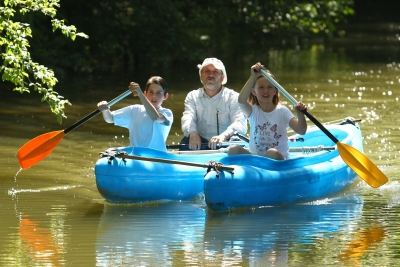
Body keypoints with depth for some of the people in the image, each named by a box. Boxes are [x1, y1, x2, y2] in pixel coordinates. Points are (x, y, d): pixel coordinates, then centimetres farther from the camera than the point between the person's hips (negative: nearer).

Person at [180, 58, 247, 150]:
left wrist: (224, 135, -33)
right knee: (186, 142, -30)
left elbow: (240, 123, -10)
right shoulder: (193, 96, 15)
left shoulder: (233, 97, 6)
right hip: (201, 143, 2)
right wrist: (193, 133, -30)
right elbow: (188, 118, -4)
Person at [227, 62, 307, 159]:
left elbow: (301, 131, -9)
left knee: (272, 153, -37)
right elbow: (241, 100, -21)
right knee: (233, 150, -23)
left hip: (279, 159, -2)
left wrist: (301, 115, -31)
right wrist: (254, 77, -29)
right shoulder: (253, 111, 4)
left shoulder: (282, 111, 2)